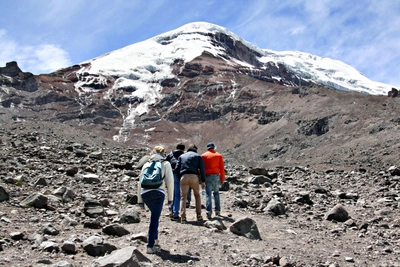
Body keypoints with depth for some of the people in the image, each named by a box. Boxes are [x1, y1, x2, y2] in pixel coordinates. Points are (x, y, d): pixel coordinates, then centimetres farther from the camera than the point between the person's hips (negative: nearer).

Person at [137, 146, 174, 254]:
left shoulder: (146, 164, 21)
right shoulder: (165, 164, 13)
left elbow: (140, 182, 17)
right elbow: (170, 181, 4)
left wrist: (140, 200, 21)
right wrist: (170, 197, 10)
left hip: (144, 193, 4)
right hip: (158, 193, -4)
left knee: (155, 216, 23)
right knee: (154, 219, -1)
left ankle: (154, 240, 24)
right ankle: (150, 246, -3)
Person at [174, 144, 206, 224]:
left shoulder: (181, 156, 23)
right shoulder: (198, 156, 17)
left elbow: (177, 168, 12)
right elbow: (202, 169, 6)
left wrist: (179, 177, 18)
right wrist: (203, 181, 6)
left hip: (184, 177, 1)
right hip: (194, 177, -1)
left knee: (183, 197, 5)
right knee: (197, 195, 18)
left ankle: (183, 217, -7)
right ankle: (199, 215, 12)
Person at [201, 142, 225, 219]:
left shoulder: (203, 156, 3)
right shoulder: (219, 155, 6)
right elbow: (222, 168, 5)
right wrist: (222, 179, 10)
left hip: (207, 176, -2)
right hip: (216, 176, 2)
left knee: (208, 194, -2)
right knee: (216, 193, 19)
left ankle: (209, 212, -12)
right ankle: (217, 210, 19)